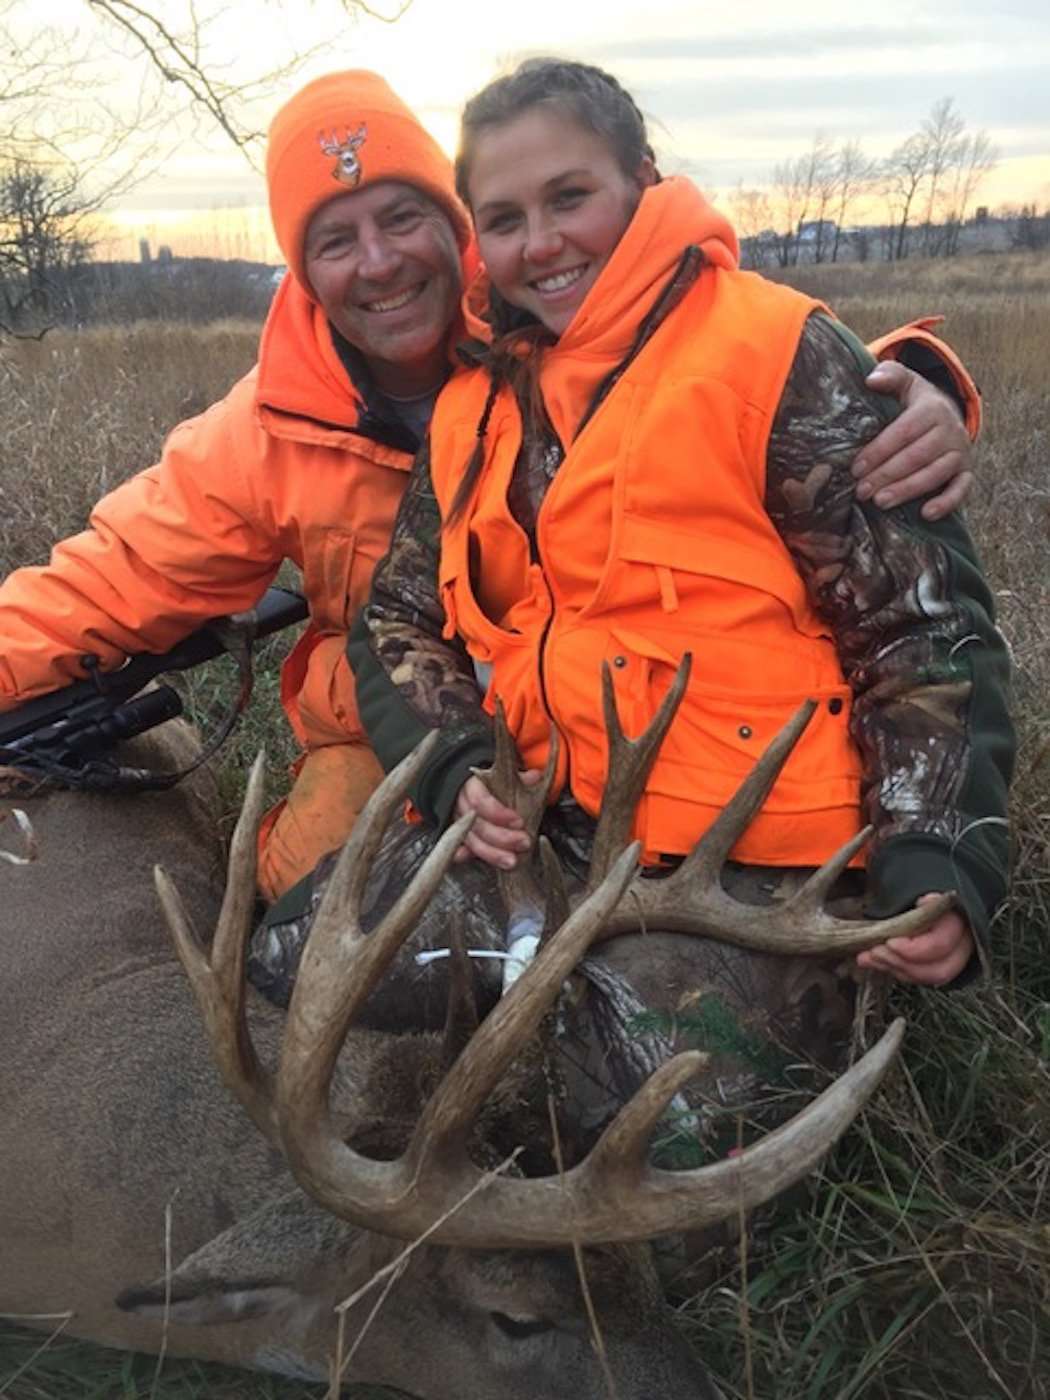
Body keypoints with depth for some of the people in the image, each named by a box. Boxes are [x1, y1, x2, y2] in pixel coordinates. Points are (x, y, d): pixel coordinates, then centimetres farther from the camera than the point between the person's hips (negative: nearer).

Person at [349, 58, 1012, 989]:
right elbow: (398, 622, 12)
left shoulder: (780, 354, -5)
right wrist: (456, 770, -7)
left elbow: (922, 622, -7)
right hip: (537, 836, 6)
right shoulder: (474, 406, 12)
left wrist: (936, 863, -17)